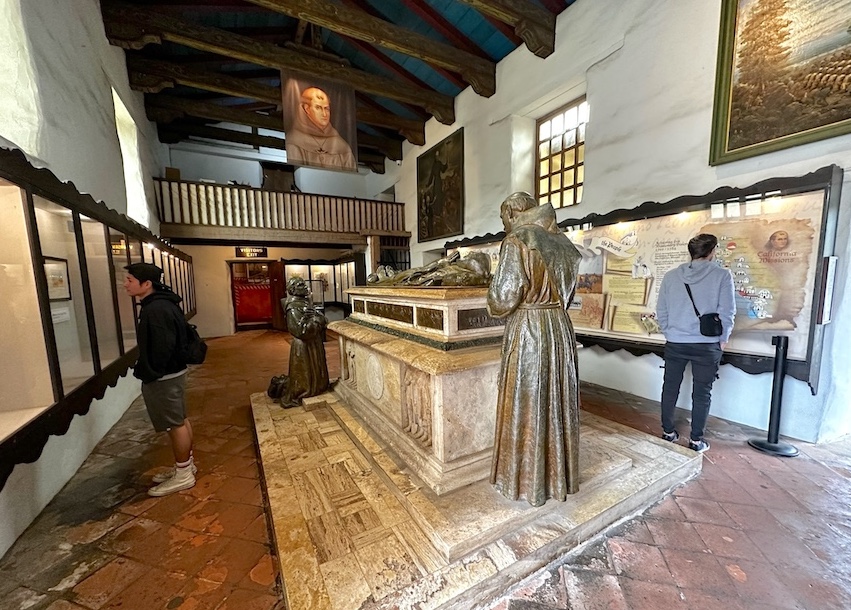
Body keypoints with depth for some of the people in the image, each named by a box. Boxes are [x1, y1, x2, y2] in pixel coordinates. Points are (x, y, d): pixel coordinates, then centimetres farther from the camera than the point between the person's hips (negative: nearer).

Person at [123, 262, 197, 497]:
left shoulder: (156, 310, -23)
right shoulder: (161, 304, 10)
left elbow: (162, 348, -26)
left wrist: (148, 375, -14)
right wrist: (147, 371, 20)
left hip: (163, 377, -10)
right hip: (172, 372, 10)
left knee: (175, 424, 1)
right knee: (180, 420, 18)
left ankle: (183, 475, 15)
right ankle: (186, 464, 32)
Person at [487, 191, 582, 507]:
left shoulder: (516, 241, -11)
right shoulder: (561, 242, 11)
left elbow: (504, 297, -16)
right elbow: (566, 292, 15)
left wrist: (493, 302, 4)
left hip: (527, 331, -7)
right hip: (560, 328, 8)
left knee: (525, 406, 6)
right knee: (557, 403, 17)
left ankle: (526, 481, 24)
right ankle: (559, 476, 34)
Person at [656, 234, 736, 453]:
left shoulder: (671, 276, 0)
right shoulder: (722, 275, -6)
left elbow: (661, 311, 2)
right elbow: (726, 312, -7)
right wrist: (723, 338, 8)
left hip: (675, 343, 2)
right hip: (707, 345, -1)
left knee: (670, 389, 13)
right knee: (702, 393, 10)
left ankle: (668, 432, 25)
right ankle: (696, 440, 20)